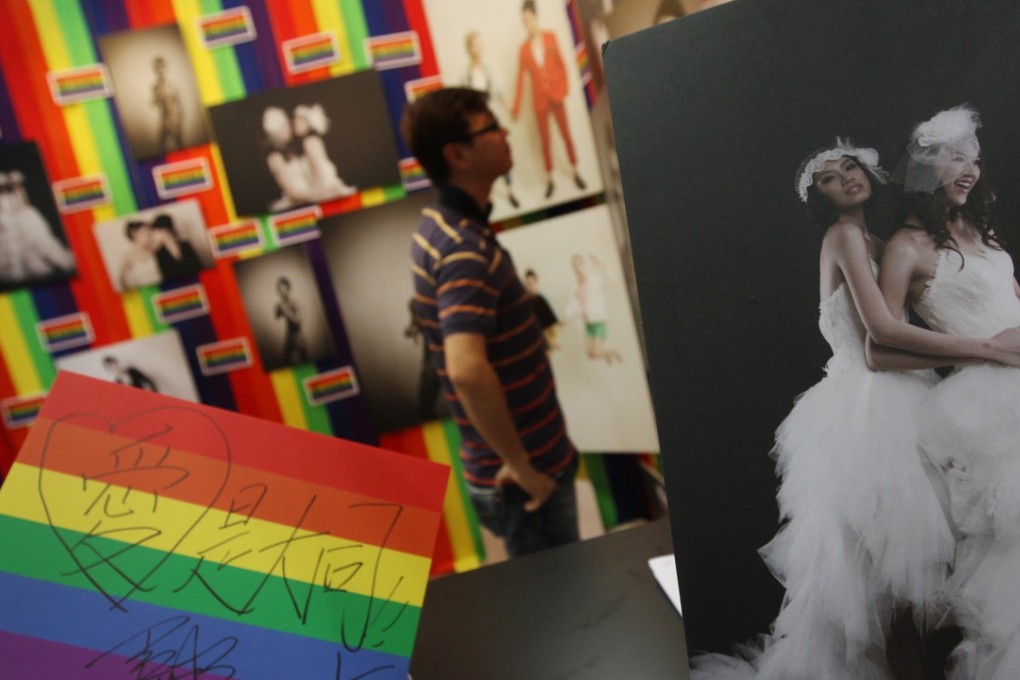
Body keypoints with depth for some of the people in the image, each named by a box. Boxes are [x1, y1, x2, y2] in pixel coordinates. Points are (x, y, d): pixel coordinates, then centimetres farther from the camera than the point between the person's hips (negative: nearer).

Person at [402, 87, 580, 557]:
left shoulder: (441, 225, 6)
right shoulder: (465, 246, -25)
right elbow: (467, 370, -39)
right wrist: (520, 465, -27)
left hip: (533, 461, 9)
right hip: (522, 479, -9)